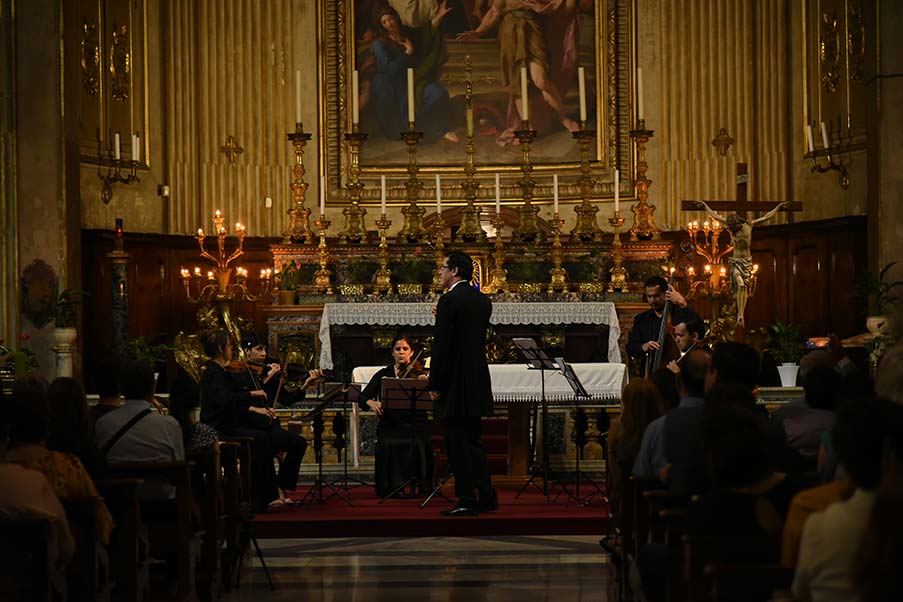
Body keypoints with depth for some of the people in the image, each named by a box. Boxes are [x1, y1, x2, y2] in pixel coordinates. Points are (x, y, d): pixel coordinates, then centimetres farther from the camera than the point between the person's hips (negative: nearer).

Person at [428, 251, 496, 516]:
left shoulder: (449, 300, -14)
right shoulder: (482, 300, 10)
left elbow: (442, 345, -17)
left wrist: (434, 385, -11)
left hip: (454, 384, -8)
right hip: (477, 383, 8)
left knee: (458, 444, -2)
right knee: (474, 442, 16)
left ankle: (467, 501, 0)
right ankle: (486, 497, 18)